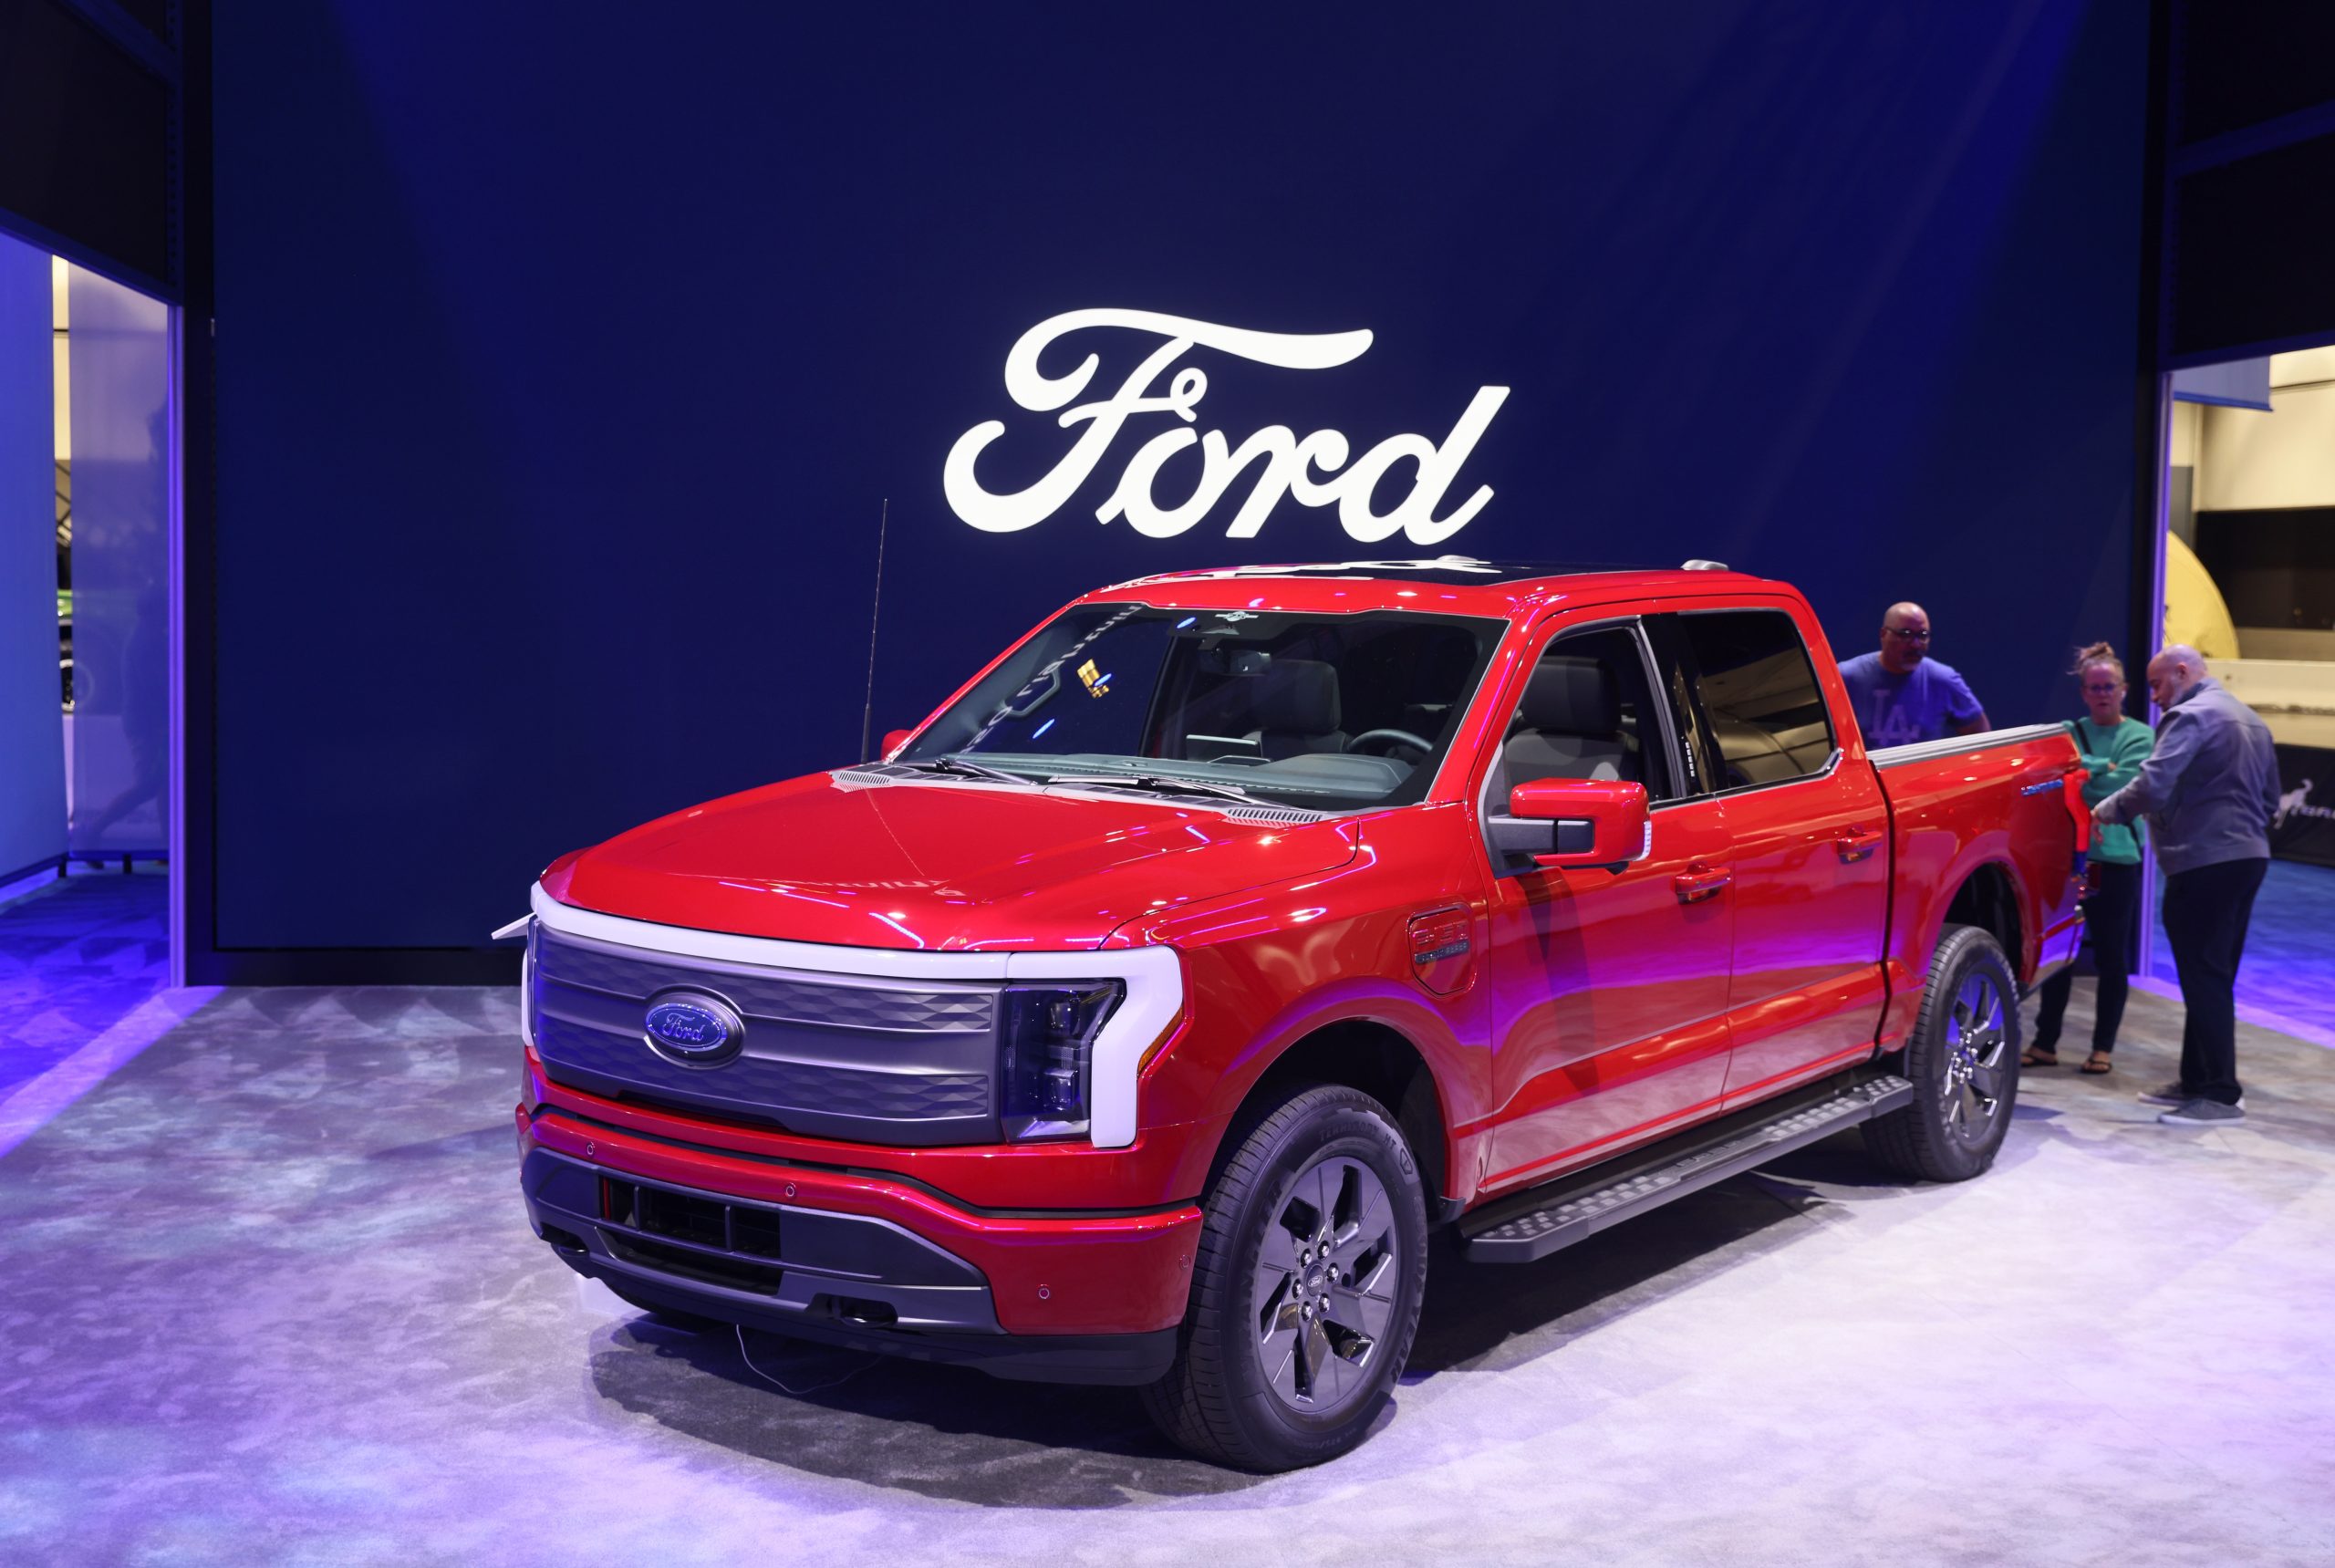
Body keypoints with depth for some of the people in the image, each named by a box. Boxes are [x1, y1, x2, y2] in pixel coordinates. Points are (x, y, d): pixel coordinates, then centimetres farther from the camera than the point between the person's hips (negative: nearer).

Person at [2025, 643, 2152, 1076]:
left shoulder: (2140, 736, 4)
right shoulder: (2069, 732, 12)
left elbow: (2123, 786, -11)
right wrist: (2100, 768, -15)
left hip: (2116, 857, -2)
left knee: (2111, 955, 3)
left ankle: (2103, 1047, 11)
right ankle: (2045, 1042, 10)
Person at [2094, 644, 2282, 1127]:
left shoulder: (2191, 716, -11)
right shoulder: (2251, 720, 20)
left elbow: (2153, 786, -21)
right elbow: (2270, 799, 25)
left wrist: (2109, 810, -7)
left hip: (2203, 863, -10)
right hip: (2250, 856, 10)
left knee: (2203, 977, -8)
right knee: (2215, 976, 14)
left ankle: (2221, 1095, -8)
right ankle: (2196, 1080, 21)